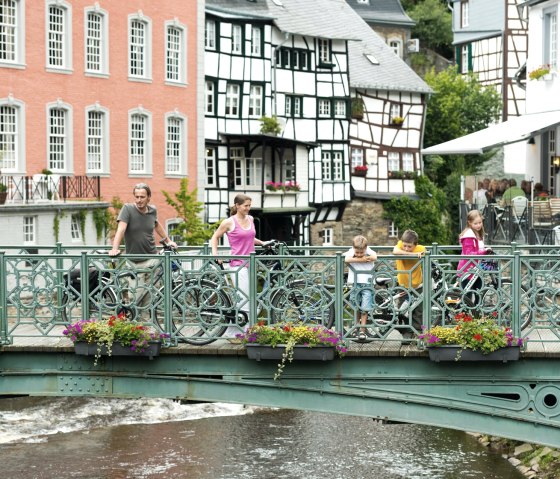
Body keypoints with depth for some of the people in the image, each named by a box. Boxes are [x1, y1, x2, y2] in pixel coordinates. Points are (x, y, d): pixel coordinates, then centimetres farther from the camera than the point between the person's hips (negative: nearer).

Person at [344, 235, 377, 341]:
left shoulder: (369, 251, -3)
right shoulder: (351, 251, -3)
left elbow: (374, 257, -24)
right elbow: (346, 259, -24)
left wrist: (363, 257, -15)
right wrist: (361, 259, -22)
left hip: (367, 284, -2)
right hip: (355, 284, 2)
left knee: (364, 309, -6)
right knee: (356, 309, 10)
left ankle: (362, 331, -2)